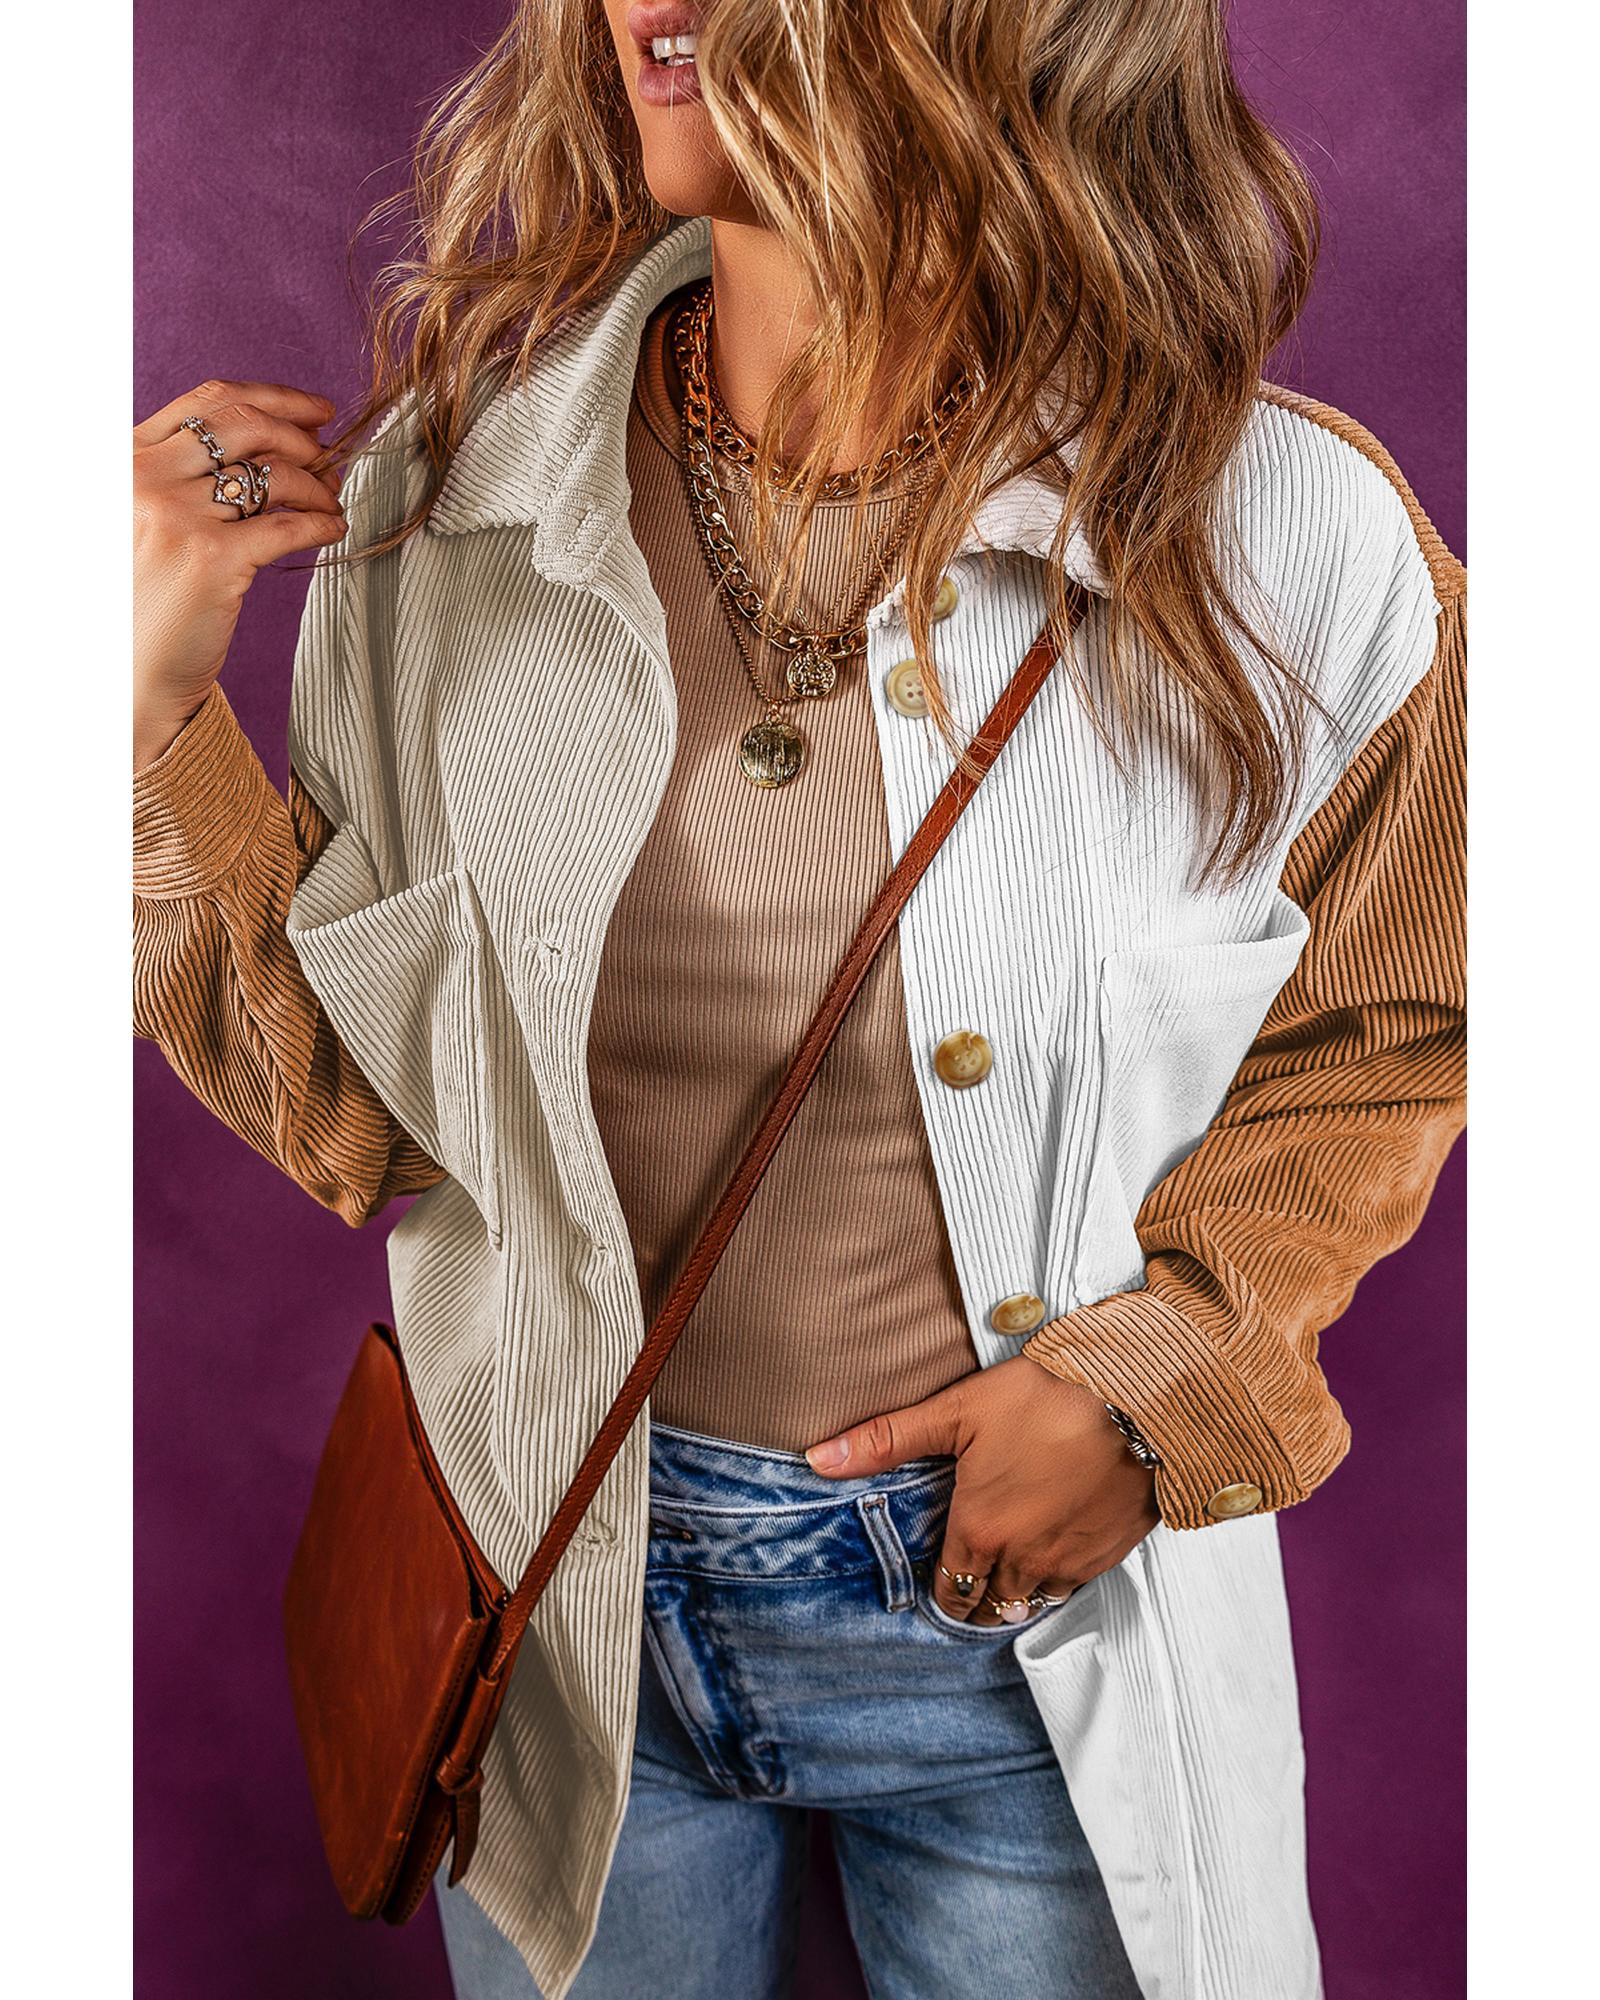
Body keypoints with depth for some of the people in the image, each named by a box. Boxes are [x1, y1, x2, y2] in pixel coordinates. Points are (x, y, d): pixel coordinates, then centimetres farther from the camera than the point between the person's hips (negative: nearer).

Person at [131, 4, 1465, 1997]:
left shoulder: (1294, 540, -14)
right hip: (560, 1594, 2)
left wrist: (1162, 1379, -13)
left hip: (1031, 1632, -1)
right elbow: (352, 1108, -4)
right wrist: (160, 704, -14)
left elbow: (1368, 1051, 1)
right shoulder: (446, 496, -9)